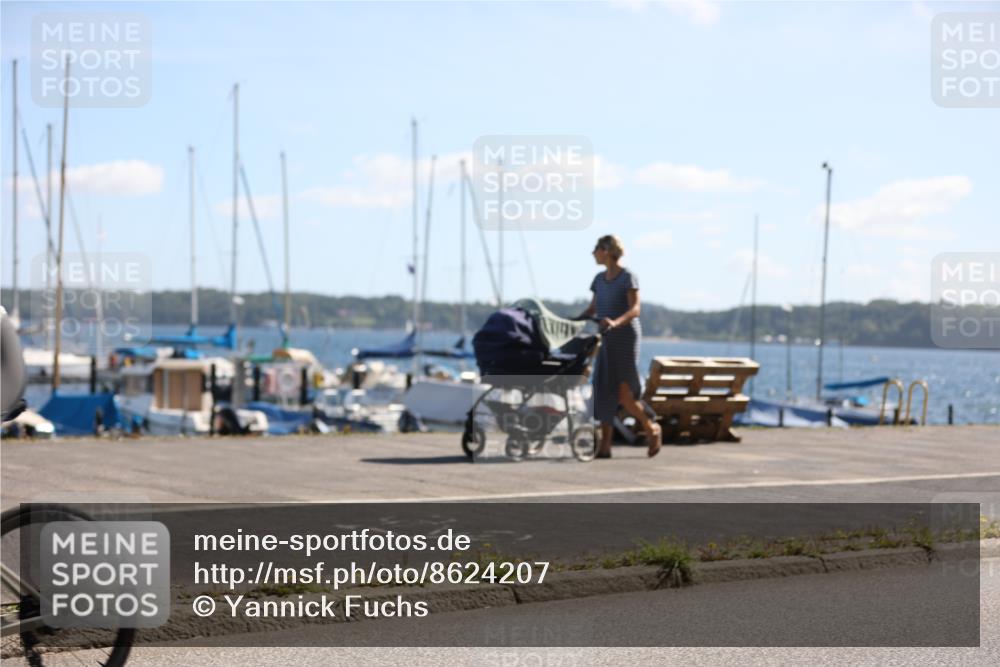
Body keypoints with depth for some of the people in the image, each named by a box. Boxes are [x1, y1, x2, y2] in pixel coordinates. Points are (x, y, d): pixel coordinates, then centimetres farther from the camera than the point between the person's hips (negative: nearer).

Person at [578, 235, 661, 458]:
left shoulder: (628, 277, -8)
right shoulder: (599, 279, 12)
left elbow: (635, 309, -17)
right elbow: (592, 310, 17)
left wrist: (615, 322, -34)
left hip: (625, 339, -6)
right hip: (606, 341, 6)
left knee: (623, 393, -8)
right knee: (604, 392, 0)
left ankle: (651, 428, 15)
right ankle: (605, 446, 0)